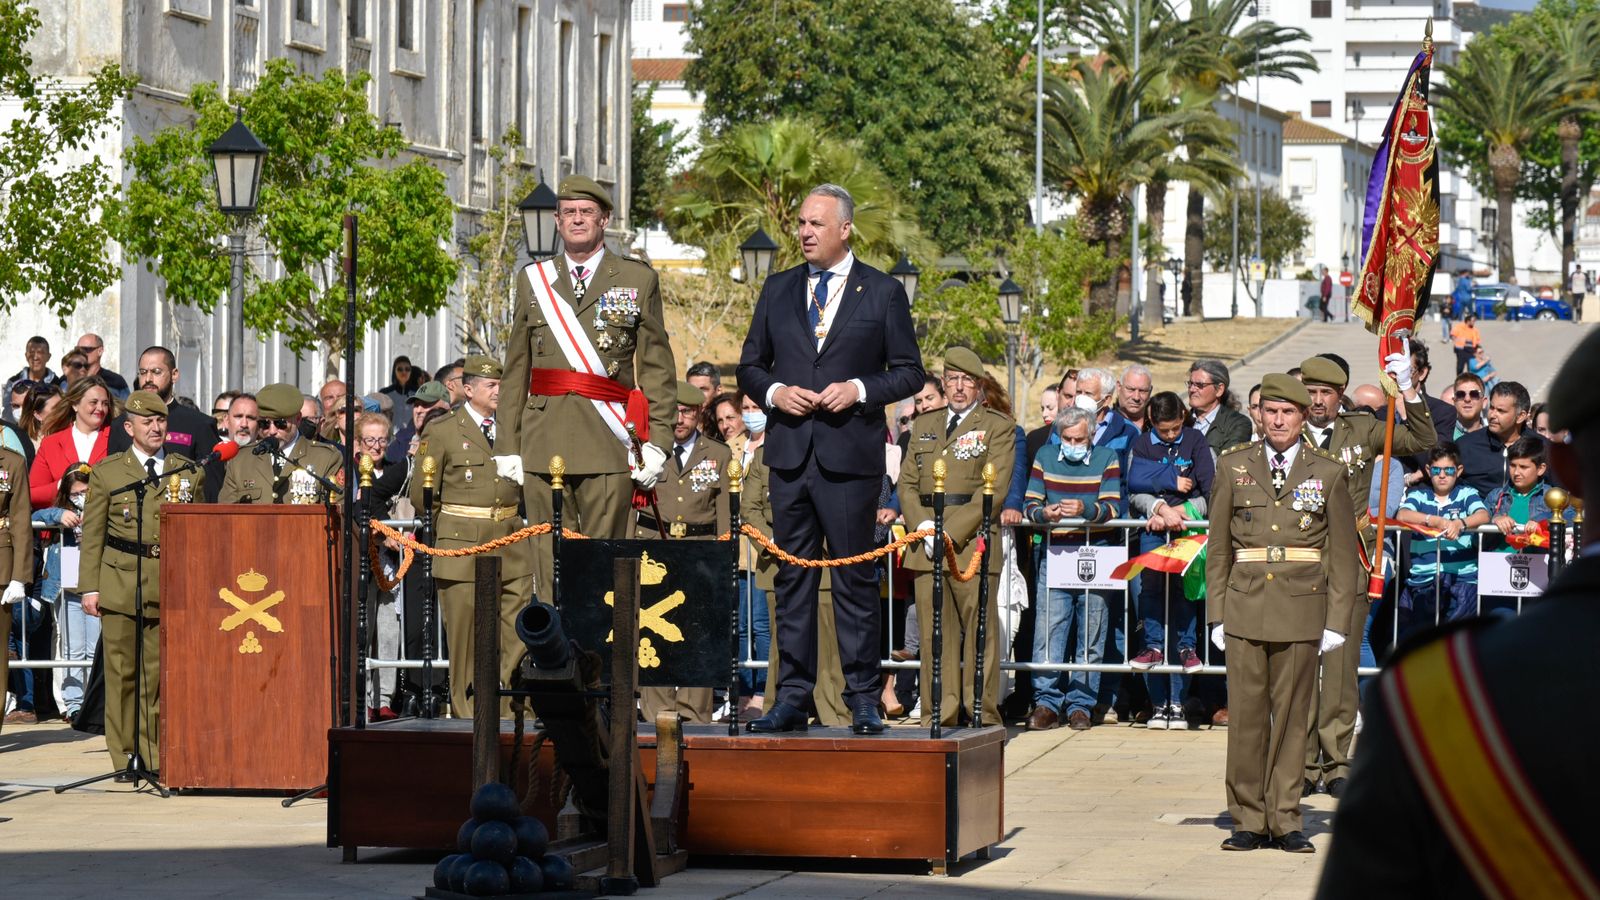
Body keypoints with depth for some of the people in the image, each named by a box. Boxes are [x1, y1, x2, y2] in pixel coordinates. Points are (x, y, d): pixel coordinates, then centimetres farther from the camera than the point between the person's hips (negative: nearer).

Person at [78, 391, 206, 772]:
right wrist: (89, 587, 0)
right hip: (120, 584, -1)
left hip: (172, 587, 1)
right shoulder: (107, 472, 8)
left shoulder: (188, 471, 13)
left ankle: (155, 755, 7)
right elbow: (92, 536, 7)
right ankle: (124, 756, 5)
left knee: (161, 673, 1)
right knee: (122, 673, -1)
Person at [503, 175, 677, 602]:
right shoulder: (533, 280, 15)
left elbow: (658, 369, 4)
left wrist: (657, 443, -5)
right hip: (544, 444, 2)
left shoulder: (639, 280, 8)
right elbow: (516, 370, 14)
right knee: (550, 565, 0)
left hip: (610, 444, -2)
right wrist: (508, 446, 7)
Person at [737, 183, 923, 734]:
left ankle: (863, 699, 4)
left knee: (855, 579, -1)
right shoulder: (778, 290, 13)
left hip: (850, 456, -3)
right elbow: (750, 367, 16)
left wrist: (859, 390, -12)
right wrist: (774, 392, -5)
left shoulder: (883, 293, 3)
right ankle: (792, 699, 9)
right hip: (790, 454, 3)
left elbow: (909, 372, 3)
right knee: (792, 579, 5)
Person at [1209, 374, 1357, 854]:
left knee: (1292, 714, 1)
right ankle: (1248, 820, 6)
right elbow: (1218, 547, 11)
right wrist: (1217, 613, 5)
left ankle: (1284, 820, 8)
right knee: (1245, 714, 0)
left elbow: (1343, 553, 6)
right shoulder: (1233, 466, 8)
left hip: (1302, 606, -1)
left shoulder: (1329, 472, 6)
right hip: (1246, 605, 1)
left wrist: (1337, 619, 0)